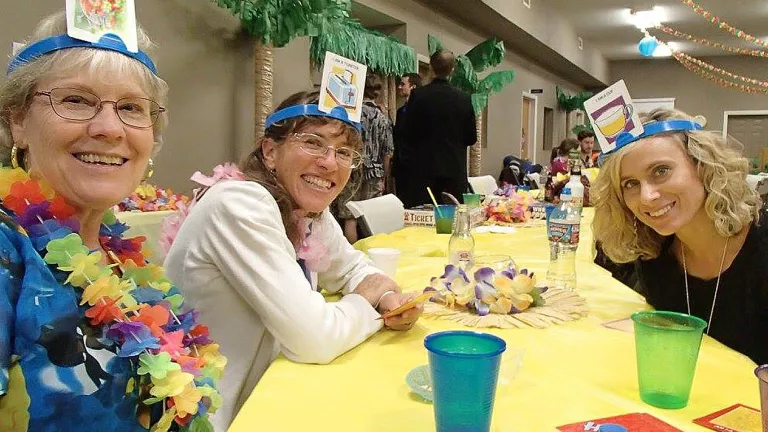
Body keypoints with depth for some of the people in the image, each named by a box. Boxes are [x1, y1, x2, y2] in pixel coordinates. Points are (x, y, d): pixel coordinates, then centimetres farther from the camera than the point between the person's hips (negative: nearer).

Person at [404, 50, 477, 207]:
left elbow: (409, 134, -4)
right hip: (456, 169, 2)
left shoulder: (418, 95, -6)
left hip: (426, 166, -1)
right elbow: (471, 138, 4)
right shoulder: (464, 98, -1)